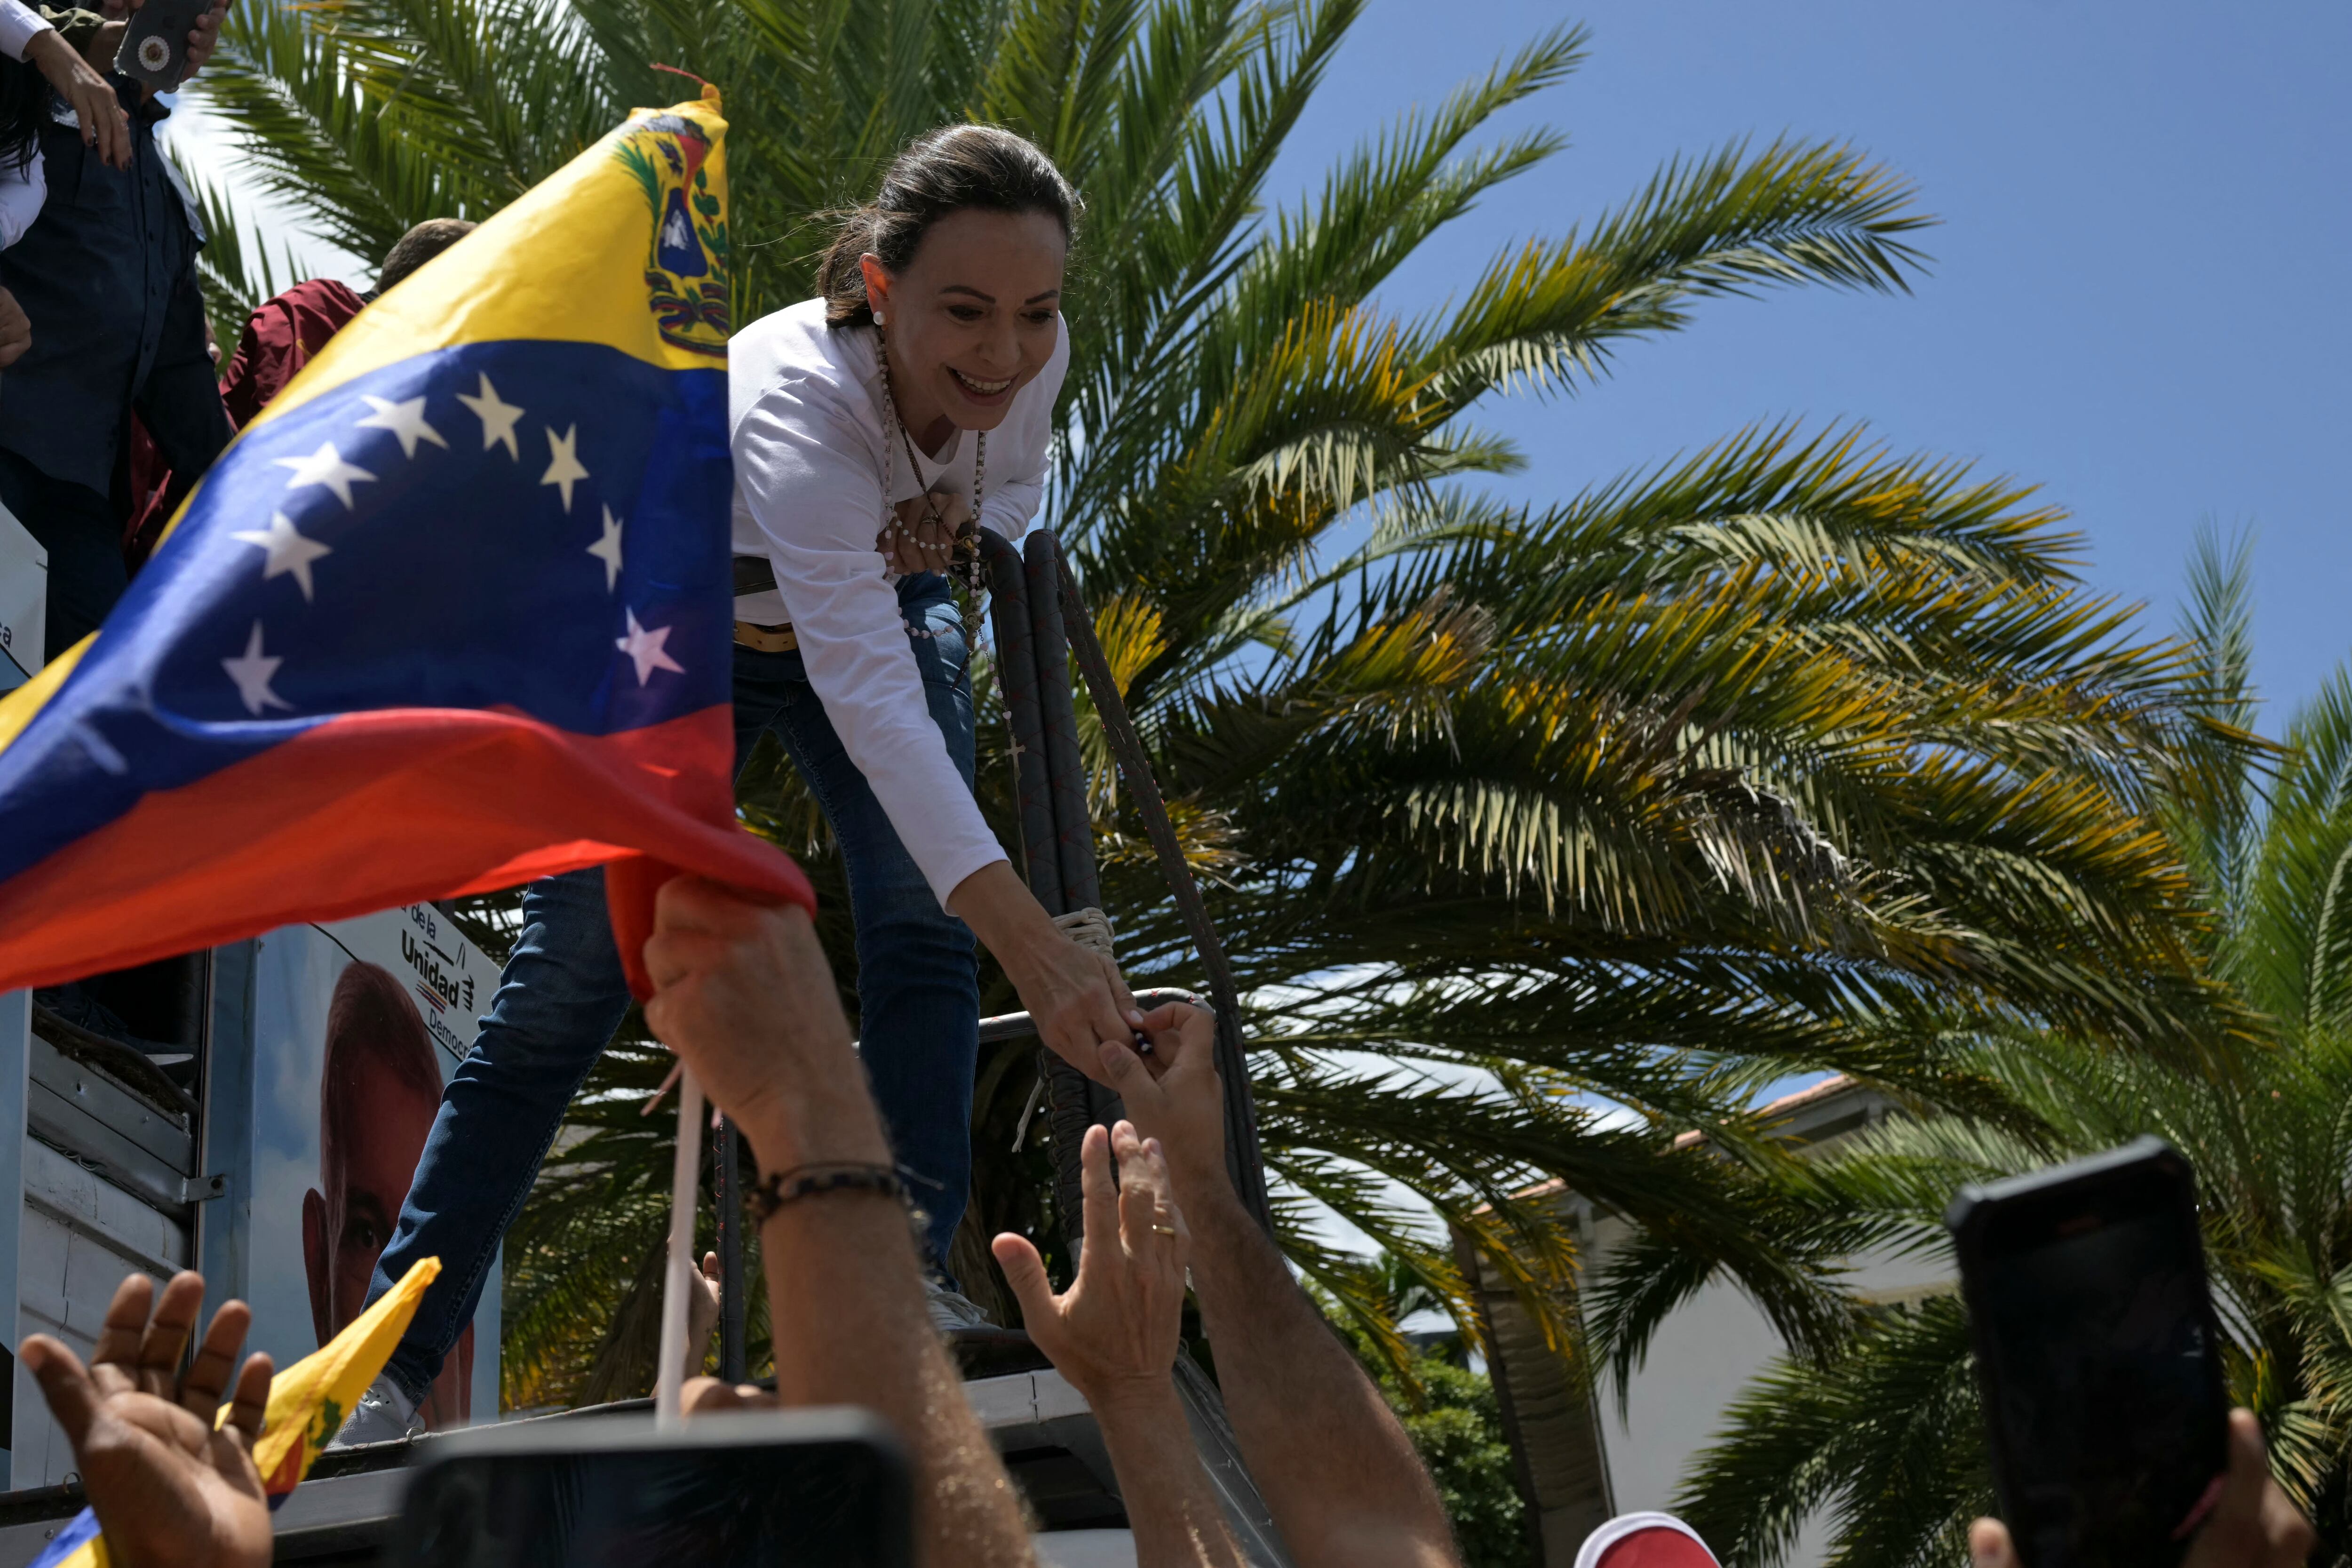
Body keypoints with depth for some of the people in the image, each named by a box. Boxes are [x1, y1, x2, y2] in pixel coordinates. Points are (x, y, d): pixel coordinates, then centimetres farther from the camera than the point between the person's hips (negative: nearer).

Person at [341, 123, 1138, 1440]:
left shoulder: (1031, 361, -24)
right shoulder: (797, 402, -43)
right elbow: (867, 698, -53)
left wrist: (958, 513, -26)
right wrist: (1035, 944, -63)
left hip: (885, 605, 5)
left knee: (923, 914, -18)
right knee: (566, 984, -7)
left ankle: (912, 1284, -13)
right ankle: (388, 1368, 0)